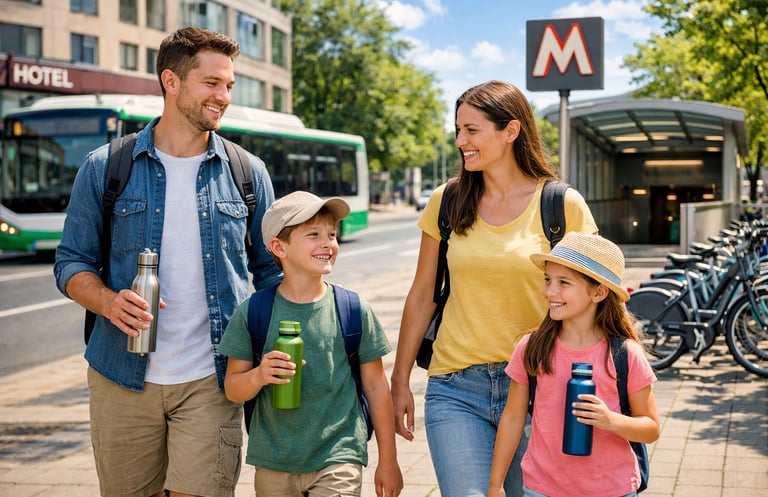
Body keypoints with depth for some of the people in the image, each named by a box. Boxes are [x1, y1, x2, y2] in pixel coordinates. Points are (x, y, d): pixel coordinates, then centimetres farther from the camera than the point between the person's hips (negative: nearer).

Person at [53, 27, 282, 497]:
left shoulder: (249, 174, 5)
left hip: (210, 382, 0)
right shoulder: (105, 168, 2)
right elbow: (72, 264, 5)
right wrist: (108, 301, -16)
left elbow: (271, 272, 11)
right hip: (122, 380, 1)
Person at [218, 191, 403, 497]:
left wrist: (388, 461, 6)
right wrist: (258, 376, -21)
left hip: (338, 461, -1)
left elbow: (375, 386, 3)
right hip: (273, 466, 1)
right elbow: (233, 389, 2)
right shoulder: (252, 313, -3)